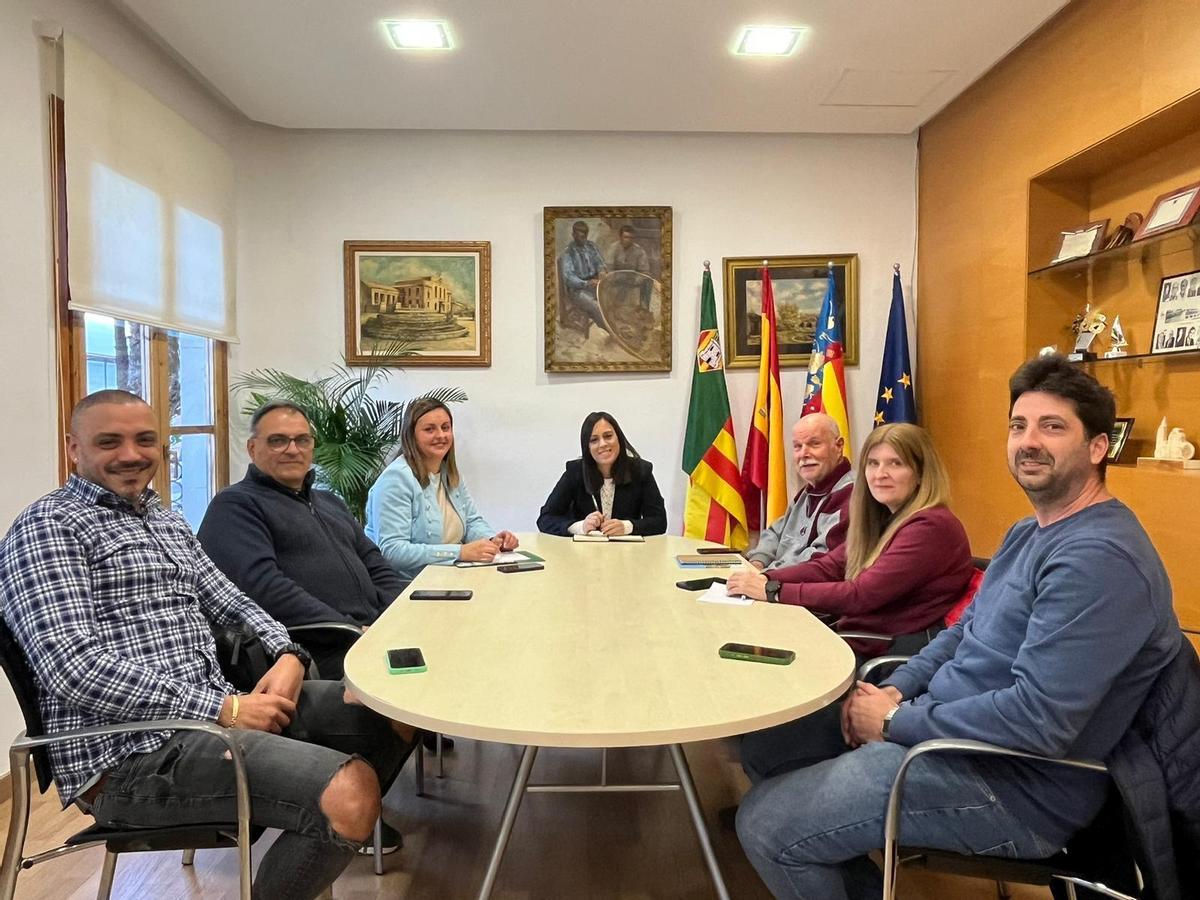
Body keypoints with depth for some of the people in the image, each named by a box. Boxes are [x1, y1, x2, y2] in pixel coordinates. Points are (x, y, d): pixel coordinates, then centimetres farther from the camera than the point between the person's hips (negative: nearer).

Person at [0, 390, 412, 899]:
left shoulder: (167, 521, 20)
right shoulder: (47, 528, -7)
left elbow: (228, 602, 19)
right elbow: (74, 666, -18)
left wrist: (287, 653, -3)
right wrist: (224, 709, -20)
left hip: (210, 706, 8)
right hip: (131, 751, -8)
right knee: (349, 794, -28)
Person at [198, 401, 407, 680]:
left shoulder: (331, 502, 26)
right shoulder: (235, 505, 1)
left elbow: (377, 569, 22)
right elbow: (261, 585, -15)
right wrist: (353, 631, -18)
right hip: (322, 655, -8)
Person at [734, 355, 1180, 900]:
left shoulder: (1099, 558, -22)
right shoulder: (1027, 533, 12)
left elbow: (1040, 721, -28)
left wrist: (897, 722, -17)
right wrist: (896, 689, -1)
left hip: (1019, 784, -10)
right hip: (953, 732, 10)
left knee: (767, 821, -15)